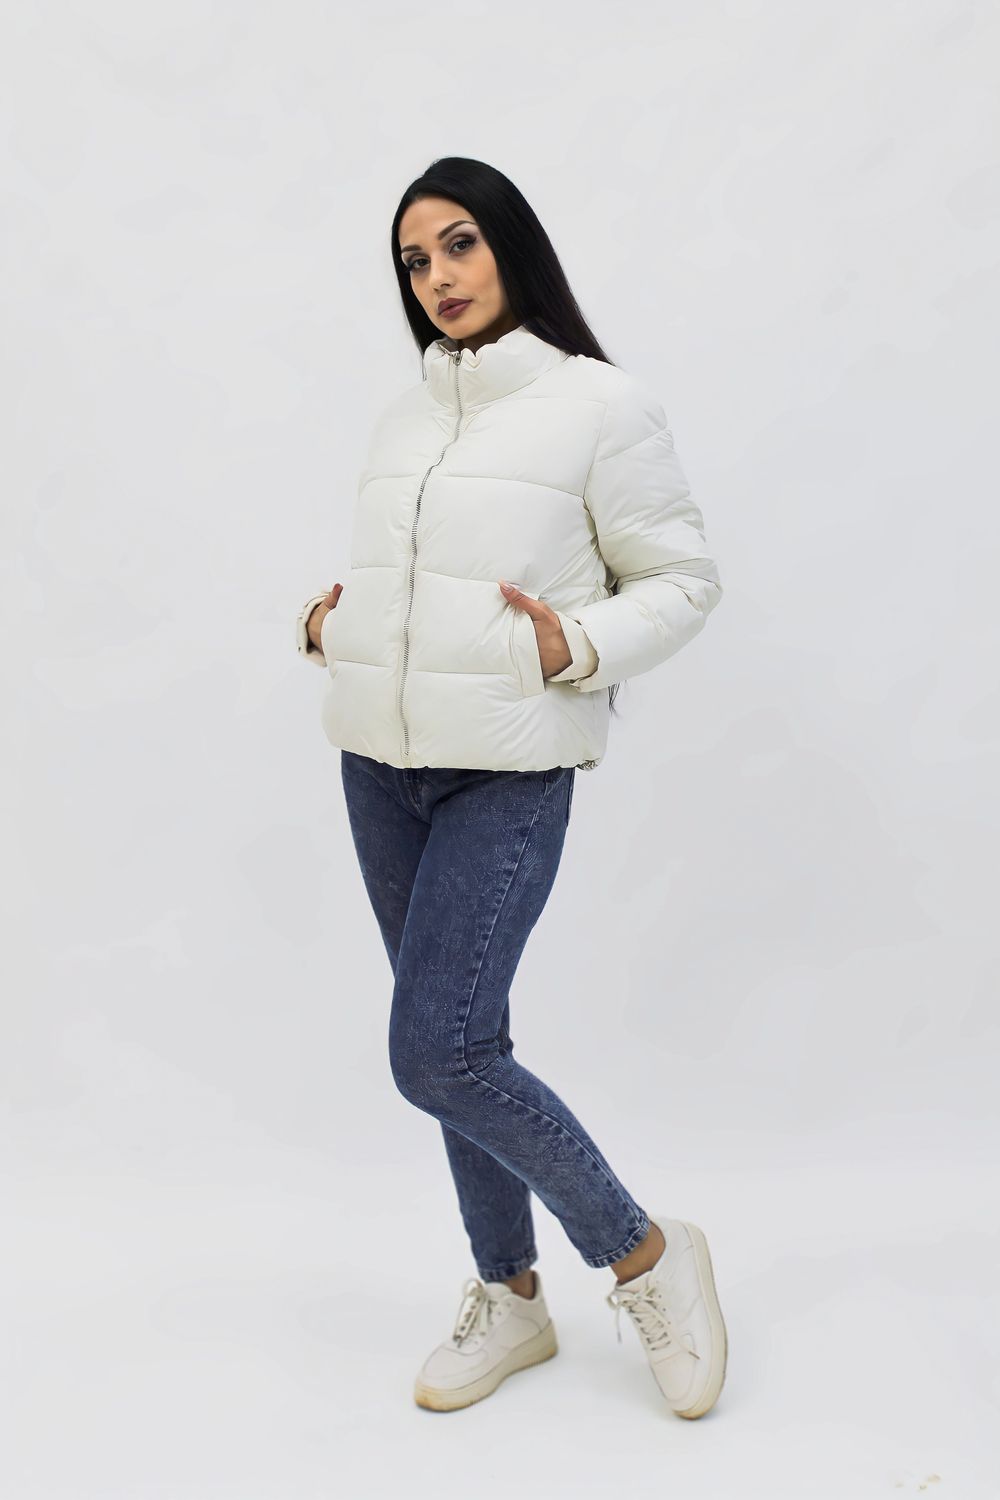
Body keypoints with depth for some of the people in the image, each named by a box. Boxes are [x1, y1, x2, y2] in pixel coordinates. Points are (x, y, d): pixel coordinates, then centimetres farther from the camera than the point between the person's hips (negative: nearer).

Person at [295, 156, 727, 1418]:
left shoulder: (601, 405, -4)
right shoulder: (406, 414, 15)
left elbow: (683, 581, -2)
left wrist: (578, 648, -19)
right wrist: (335, 620, 7)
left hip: (507, 777, -6)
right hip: (381, 768, 7)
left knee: (436, 1053, -13)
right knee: (458, 1043, 11)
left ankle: (646, 1253, 10)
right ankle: (509, 1298, 29)